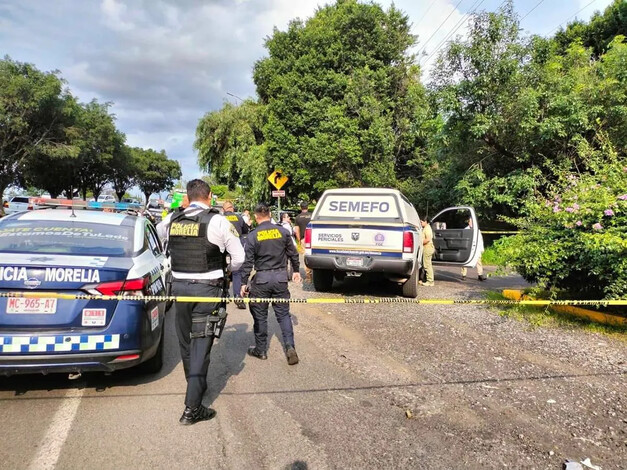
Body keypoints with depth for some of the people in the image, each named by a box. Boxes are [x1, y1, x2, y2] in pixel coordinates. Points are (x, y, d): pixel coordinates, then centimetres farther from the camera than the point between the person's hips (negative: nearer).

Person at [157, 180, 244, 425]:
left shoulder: (172, 219, 4)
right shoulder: (217, 221, -9)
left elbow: (159, 231, 28)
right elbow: (239, 257, -5)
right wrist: (227, 271, 14)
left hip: (179, 286, 5)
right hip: (207, 288, -5)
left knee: (185, 342, 19)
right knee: (201, 344, -1)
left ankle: (195, 388, 41)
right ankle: (192, 408, 0)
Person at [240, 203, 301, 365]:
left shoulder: (253, 236, -7)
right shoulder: (282, 231, 0)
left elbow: (248, 262, -7)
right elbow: (293, 253, 7)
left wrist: (244, 283, 0)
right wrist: (296, 271, 21)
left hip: (261, 279, -2)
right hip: (281, 277, 2)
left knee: (260, 315, 11)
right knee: (283, 314, 11)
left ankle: (261, 350, 22)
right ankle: (290, 347, 0)